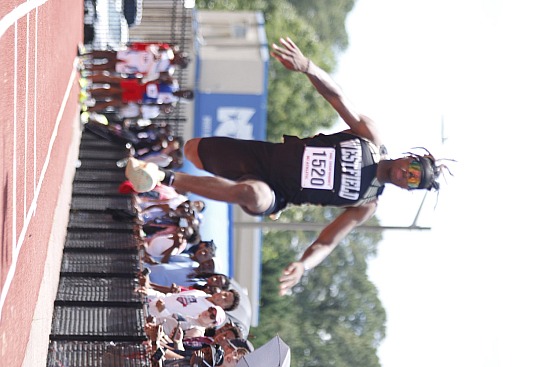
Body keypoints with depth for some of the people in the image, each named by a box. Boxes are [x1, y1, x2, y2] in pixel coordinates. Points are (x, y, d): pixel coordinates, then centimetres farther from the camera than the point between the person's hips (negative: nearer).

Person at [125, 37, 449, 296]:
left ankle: (164, 179, -37)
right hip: (267, 153, 5)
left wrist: (303, 267, -38)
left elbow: (325, 244, -14)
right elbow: (336, 96, -13)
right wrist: (307, 66, -34)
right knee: (193, 149, 8)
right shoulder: (372, 139, -6)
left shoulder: (366, 206, -10)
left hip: (275, 193, -5)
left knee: (254, 196, -42)